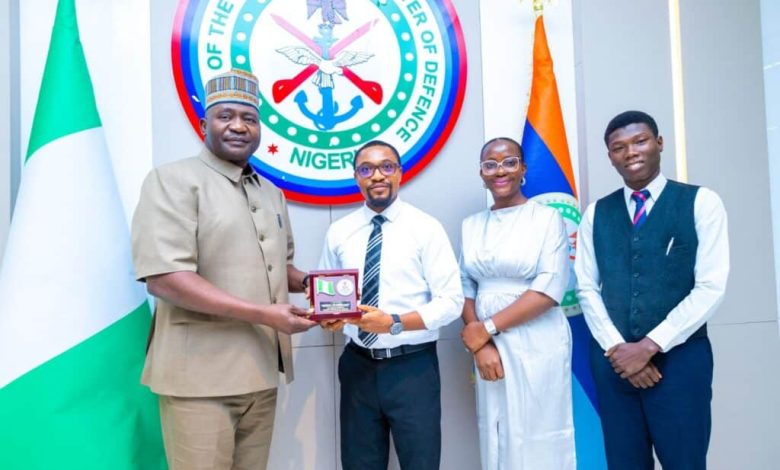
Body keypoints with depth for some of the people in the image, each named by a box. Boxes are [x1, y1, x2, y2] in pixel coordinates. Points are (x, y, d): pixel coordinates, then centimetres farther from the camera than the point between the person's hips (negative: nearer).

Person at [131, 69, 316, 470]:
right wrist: (262, 314, -22)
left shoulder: (270, 192, 14)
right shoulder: (173, 180, -9)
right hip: (201, 375, -7)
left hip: (261, 372, 7)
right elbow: (165, 279, -19)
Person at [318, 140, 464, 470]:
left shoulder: (426, 228, -6)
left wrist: (394, 323, -22)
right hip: (357, 366, 3)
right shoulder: (338, 232, 5)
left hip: (413, 367, -3)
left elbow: (451, 302, -10)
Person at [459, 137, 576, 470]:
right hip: (488, 345, 4)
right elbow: (465, 289, 7)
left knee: (538, 441, 5)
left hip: (537, 346, -4)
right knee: (497, 438, 13)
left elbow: (550, 290, -14)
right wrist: (480, 342, -8)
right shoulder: (471, 225, 9)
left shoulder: (547, 218, -5)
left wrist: (487, 328, -14)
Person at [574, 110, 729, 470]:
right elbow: (587, 289, 5)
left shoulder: (701, 202, -1)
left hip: (681, 358, -2)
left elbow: (711, 288, -9)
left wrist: (648, 346, -12)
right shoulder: (596, 213, 8)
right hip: (613, 359, 3)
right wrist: (617, 348, -8)